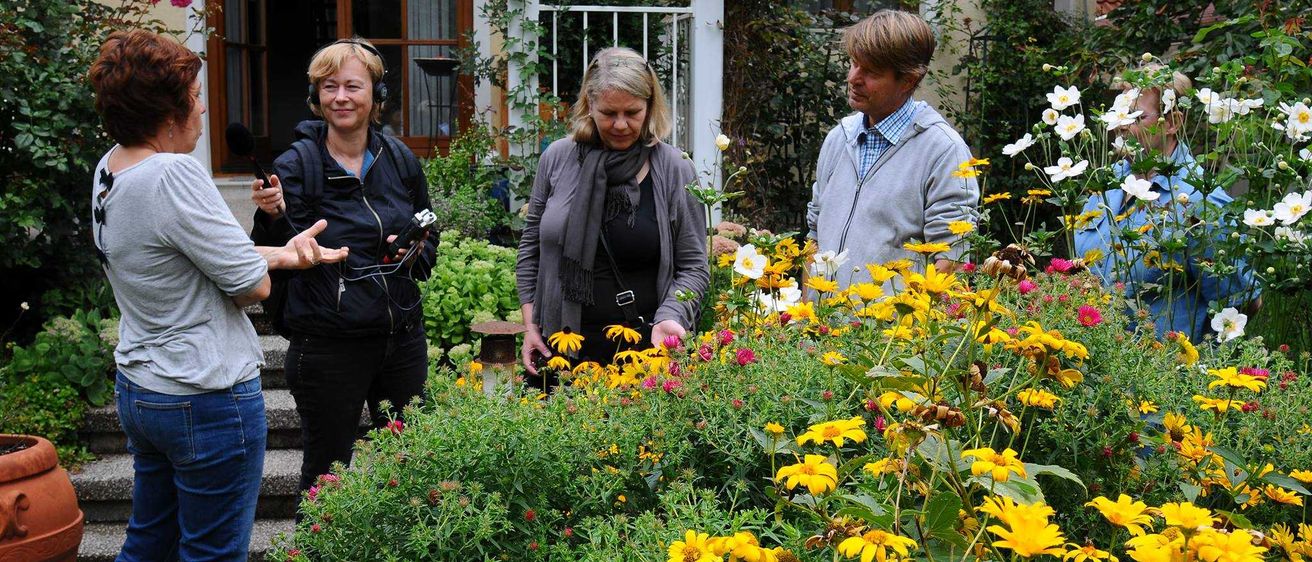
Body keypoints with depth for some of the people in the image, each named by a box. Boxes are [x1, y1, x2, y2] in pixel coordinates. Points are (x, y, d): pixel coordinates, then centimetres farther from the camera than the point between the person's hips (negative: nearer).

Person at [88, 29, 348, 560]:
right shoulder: (174, 175, -24)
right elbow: (253, 285, -20)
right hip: (207, 397, -9)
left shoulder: (109, 168, 3)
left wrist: (281, 252, 5)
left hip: (136, 390, 9)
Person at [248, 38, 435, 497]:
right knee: (325, 473, 9)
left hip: (402, 337, 4)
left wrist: (417, 250, -4)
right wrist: (276, 217, -31)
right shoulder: (296, 165, -8)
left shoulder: (400, 160, 5)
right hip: (327, 346, -4)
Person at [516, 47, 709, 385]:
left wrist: (669, 317, -18)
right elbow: (531, 246, 12)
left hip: (644, 347, -2)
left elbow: (693, 266, 0)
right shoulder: (558, 158, 2)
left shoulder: (674, 170, -3)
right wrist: (530, 324, 7)